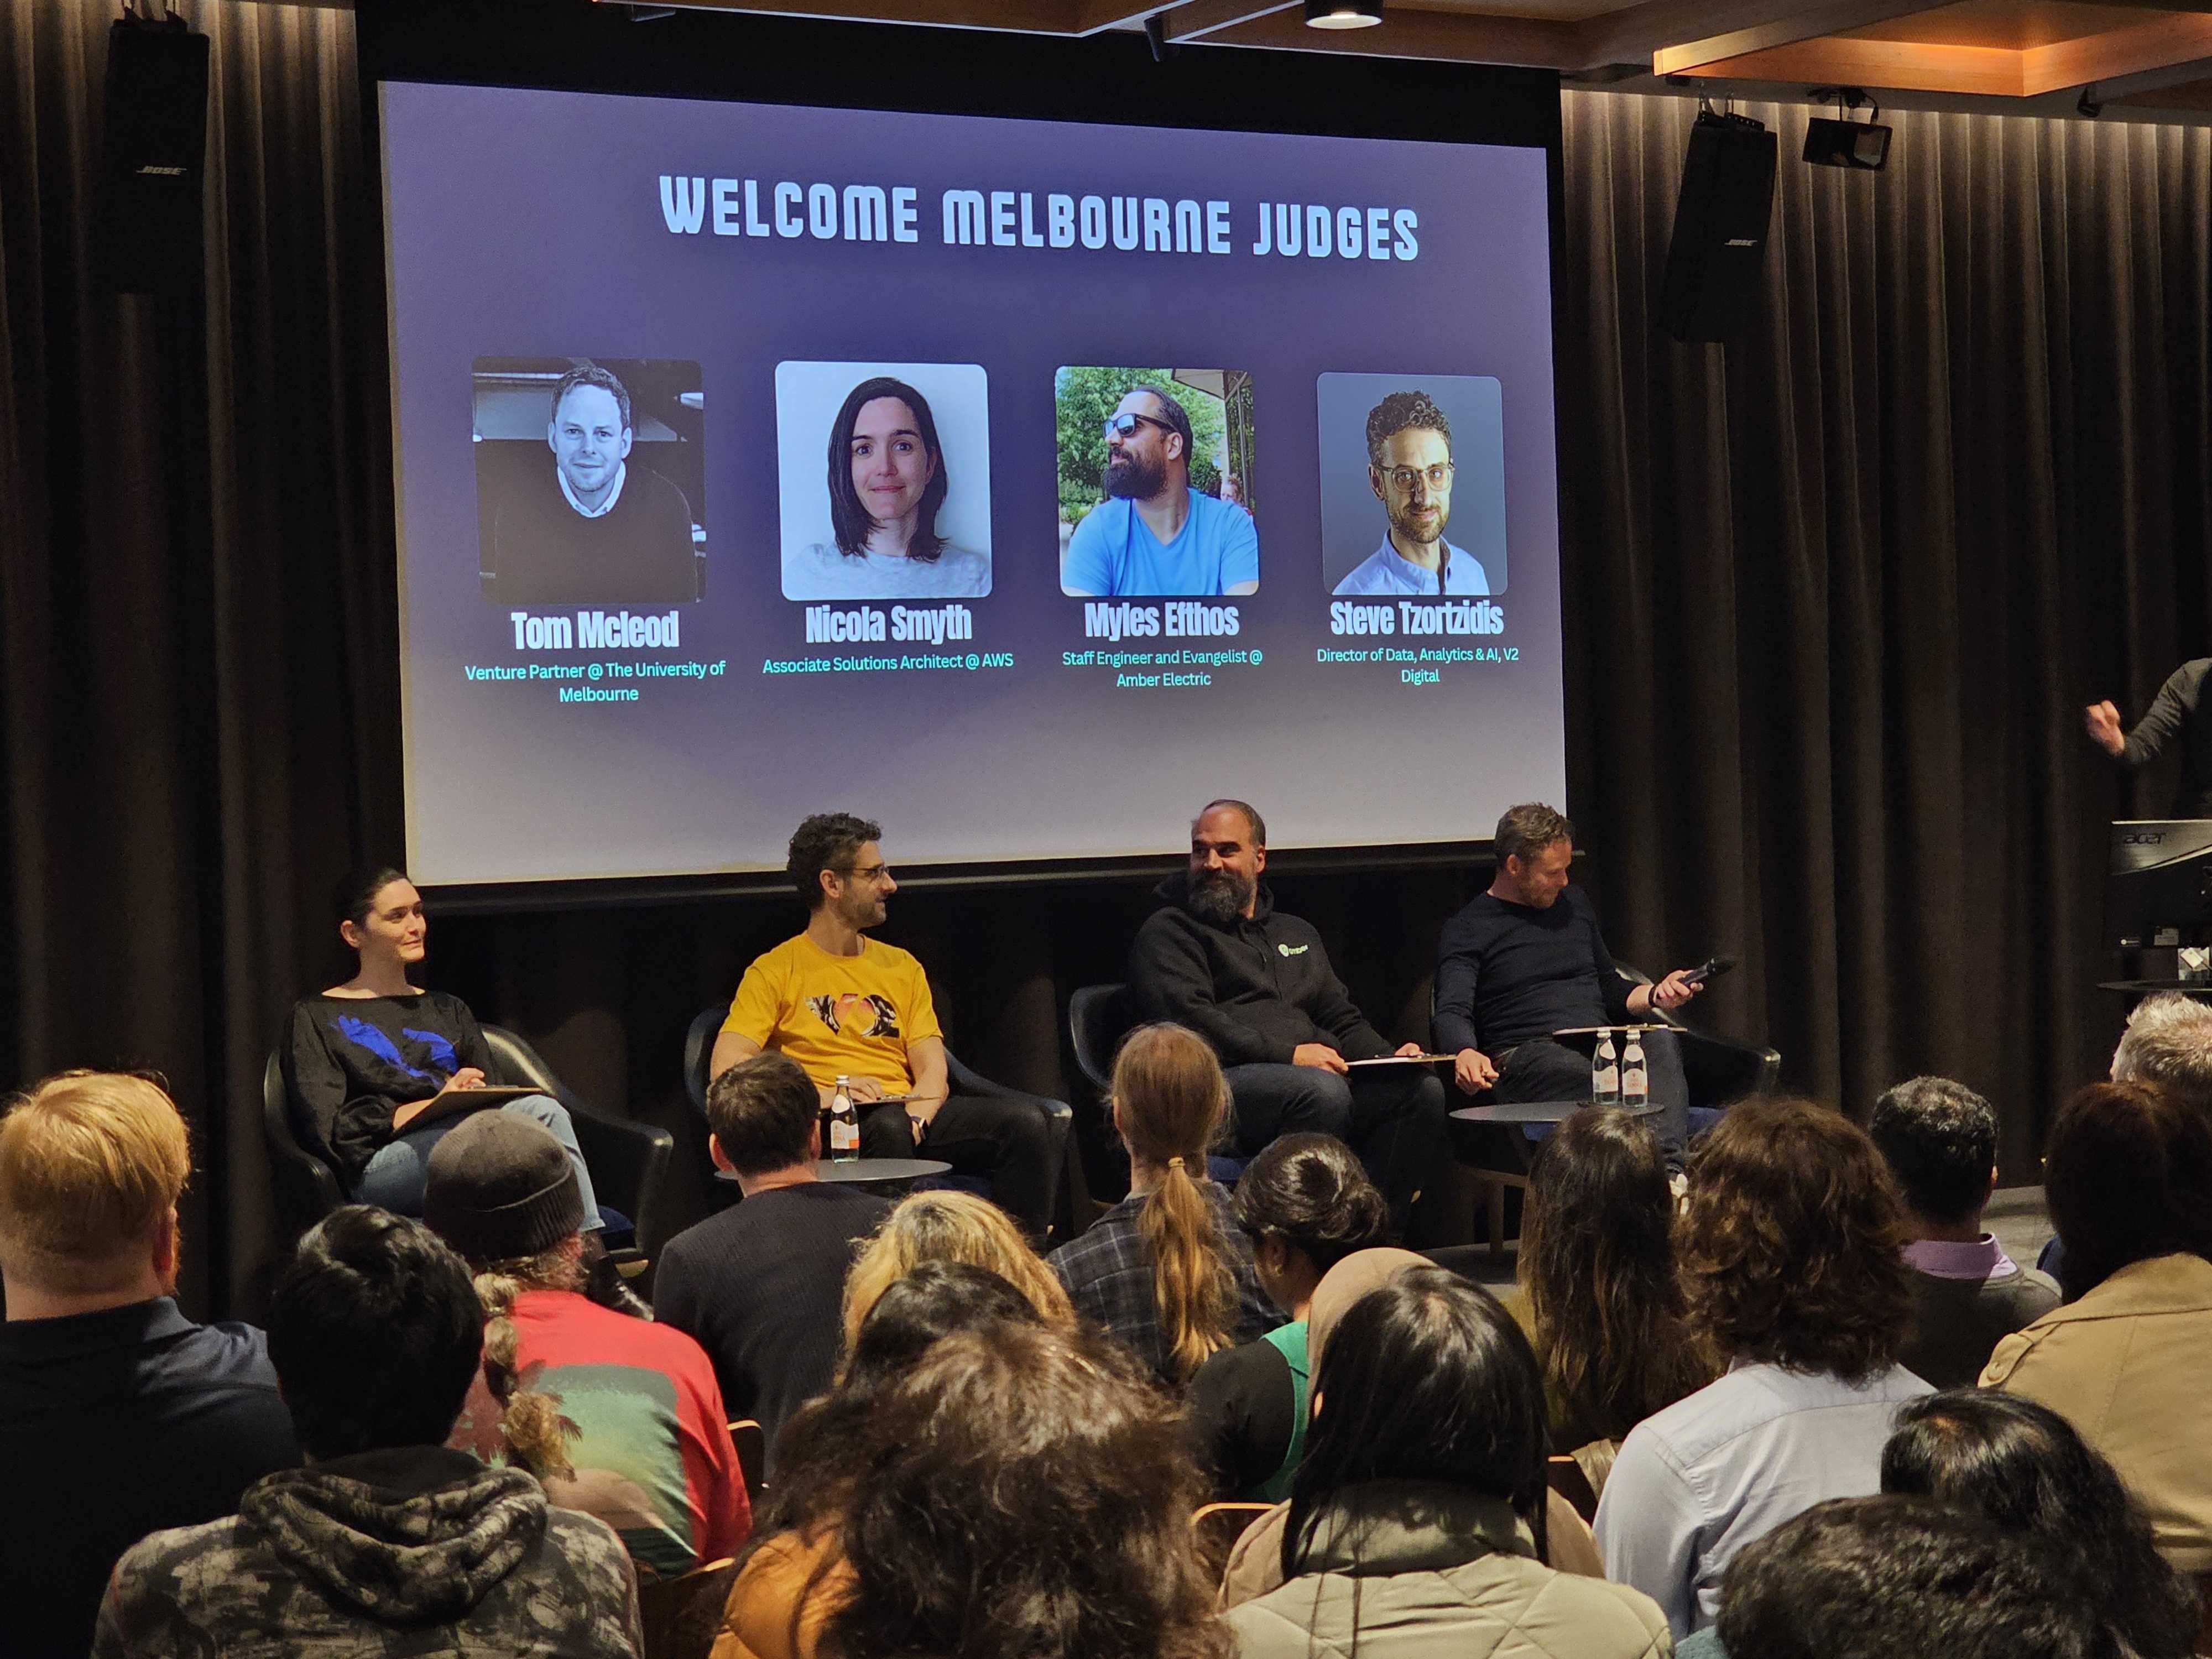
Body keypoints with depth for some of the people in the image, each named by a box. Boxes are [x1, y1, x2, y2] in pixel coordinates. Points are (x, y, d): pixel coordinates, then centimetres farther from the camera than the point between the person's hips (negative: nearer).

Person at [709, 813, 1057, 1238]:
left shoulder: (901, 967, 22)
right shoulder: (775, 972, 6)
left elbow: (932, 1070, 11)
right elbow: (727, 1070, -7)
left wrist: (916, 1115, -13)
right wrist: (819, 1095, -20)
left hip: (910, 1120, 5)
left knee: (1027, 1118, -21)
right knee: (888, 1126, -40)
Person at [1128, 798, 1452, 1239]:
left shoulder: (1297, 934, 30)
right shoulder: (1168, 932, 8)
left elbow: (1342, 1021, 28)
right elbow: (1189, 1021, -8)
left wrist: (1390, 1056, 6)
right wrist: (1287, 1053, -15)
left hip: (1317, 1074, 7)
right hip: (1219, 1082, -7)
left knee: (1423, 1089, -17)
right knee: (1323, 1092, -35)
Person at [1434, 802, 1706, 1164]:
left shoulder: (1574, 903, 25)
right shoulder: (1467, 930, 5)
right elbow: (1451, 1014, -10)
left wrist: (1655, 995, 10)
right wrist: (1465, 1054, -34)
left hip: (1602, 1044, 5)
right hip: (1524, 1056, -5)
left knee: (1660, 1042, -29)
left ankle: (1669, 1166, -50)